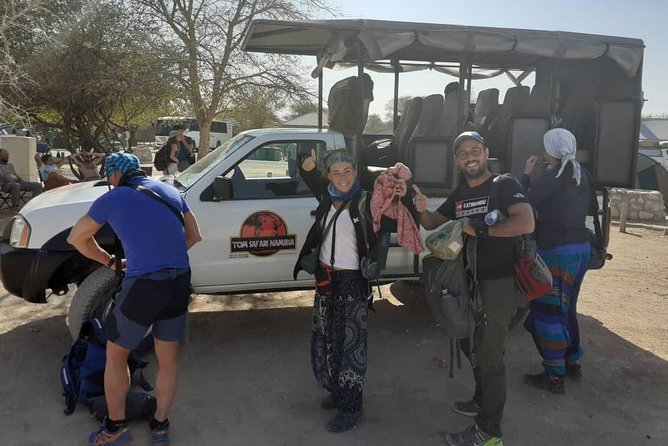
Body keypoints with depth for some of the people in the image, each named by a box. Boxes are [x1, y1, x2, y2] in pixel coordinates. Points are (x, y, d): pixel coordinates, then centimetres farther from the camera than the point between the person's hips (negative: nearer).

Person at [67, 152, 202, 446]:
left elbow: (76, 238, 15)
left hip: (144, 286, -4)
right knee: (168, 359, 20)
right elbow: (194, 237, 20)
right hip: (180, 283, 5)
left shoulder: (113, 198, 3)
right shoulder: (170, 191, 14)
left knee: (116, 356, 19)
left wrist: (109, 261, 26)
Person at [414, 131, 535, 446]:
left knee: (489, 356, 0)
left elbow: (526, 223, -28)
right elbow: (433, 224, 17)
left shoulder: (504, 185, -13)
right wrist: (422, 210, -5)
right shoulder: (460, 193, 9)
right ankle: (482, 402, 44)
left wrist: (479, 229, -23)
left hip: (500, 283, -8)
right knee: (471, 345, 22)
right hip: (472, 281, 8)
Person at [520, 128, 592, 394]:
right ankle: (572, 362, 33)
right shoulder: (581, 176, 9)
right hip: (580, 248, 9)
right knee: (565, 308, 21)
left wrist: (526, 174, -2)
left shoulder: (553, 177, -15)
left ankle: (555, 376, 5)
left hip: (556, 252, -9)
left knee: (546, 312, 0)